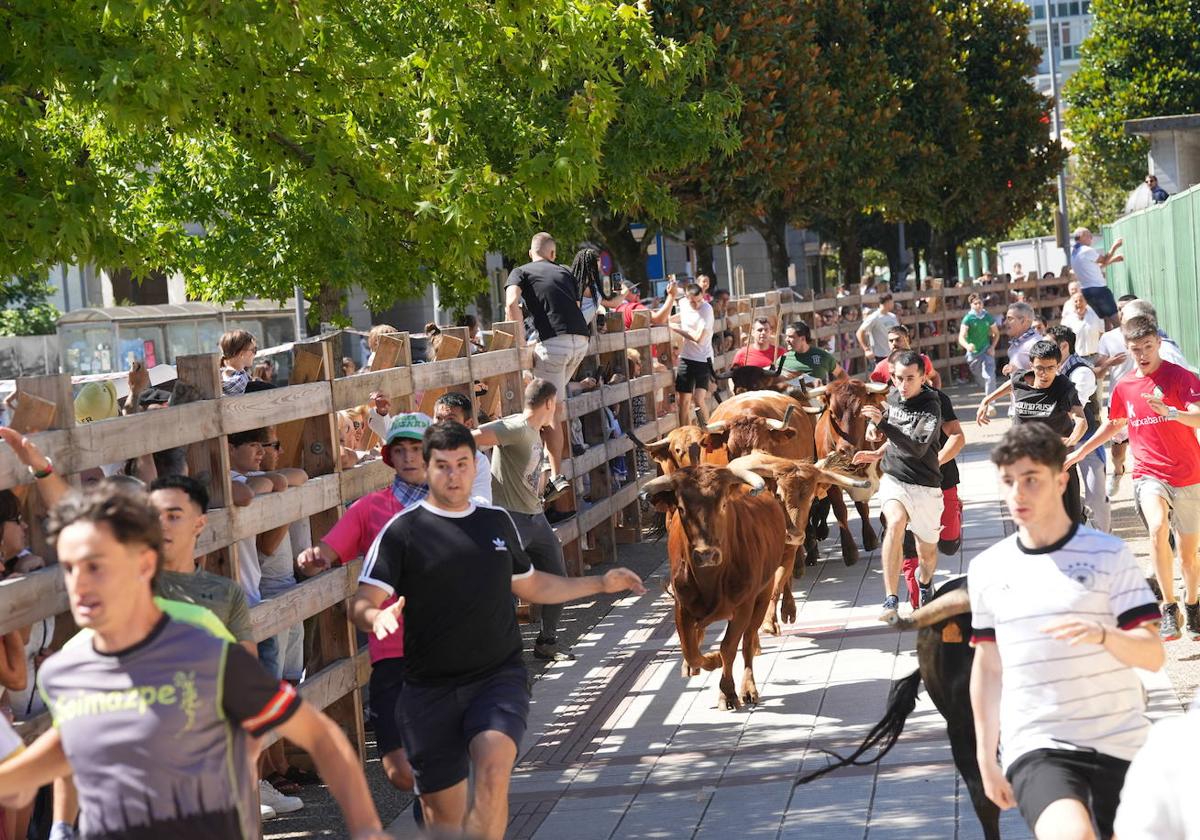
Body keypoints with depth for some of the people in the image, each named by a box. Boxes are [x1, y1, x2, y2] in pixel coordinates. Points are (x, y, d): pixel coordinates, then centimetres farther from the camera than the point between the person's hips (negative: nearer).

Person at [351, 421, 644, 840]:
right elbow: (361, 602, -10)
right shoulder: (402, 531, -4)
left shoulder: (498, 522, 10)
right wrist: (377, 617, -33)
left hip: (499, 676, 2)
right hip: (430, 690, -1)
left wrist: (601, 583, 23)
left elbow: (530, 585, 25)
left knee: (493, 776, -26)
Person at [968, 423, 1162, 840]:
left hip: (1120, 744, 0)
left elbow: (1153, 655, -6)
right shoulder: (987, 569, 6)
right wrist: (986, 759, 14)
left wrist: (1101, 635, -27)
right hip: (1036, 747, 0)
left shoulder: (1110, 555, -2)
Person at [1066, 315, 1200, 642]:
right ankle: (1169, 608, -21)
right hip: (1149, 474, 1)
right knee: (1157, 528, -29)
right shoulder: (1124, 386, 6)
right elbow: (1113, 423, 26)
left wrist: (1169, 412, -39)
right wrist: (1081, 451, 30)